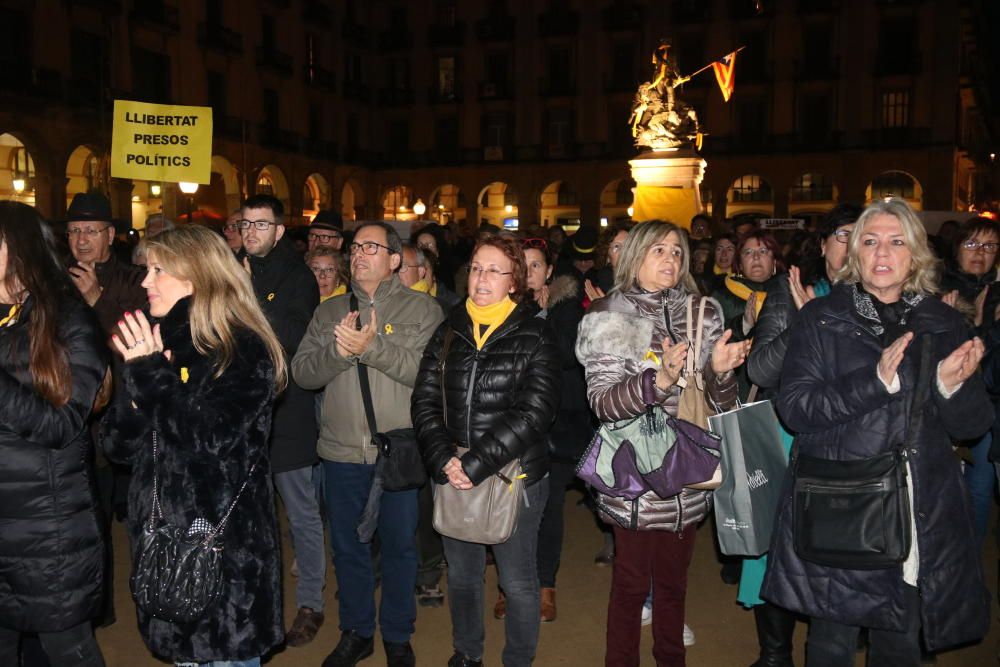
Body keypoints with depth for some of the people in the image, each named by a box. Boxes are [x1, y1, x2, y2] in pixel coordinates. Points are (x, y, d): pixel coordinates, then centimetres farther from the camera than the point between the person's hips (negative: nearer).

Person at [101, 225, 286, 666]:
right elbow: (120, 444, 7)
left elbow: (213, 438, -23)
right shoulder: (158, 341, 8)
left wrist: (152, 376, -20)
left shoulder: (243, 349, -12)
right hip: (165, 535, 7)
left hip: (225, 542, -7)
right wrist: (136, 399, -12)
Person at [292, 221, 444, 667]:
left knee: (399, 546, 11)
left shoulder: (422, 309, -3)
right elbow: (302, 371, 1)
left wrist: (372, 347, -24)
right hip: (341, 452, 3)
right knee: (348, 546, 16)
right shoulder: (329, 312, 10)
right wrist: (337, 350, -17)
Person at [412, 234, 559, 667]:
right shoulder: (450, 331, 4)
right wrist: (444, 461, -13)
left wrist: (476, 465, -20)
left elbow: (533, 413, -15)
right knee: (461, 574, 18)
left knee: (517, 582, 8)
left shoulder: (534, 336, -7)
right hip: (452, 476, 4)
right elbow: (425, 400, 1)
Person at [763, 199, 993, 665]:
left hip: (924, 517, 3)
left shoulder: (944, 324, 7)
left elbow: (972, 426, 6)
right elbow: (794, 407, -13)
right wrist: (877, 379, -24)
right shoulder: (820, 319, -2)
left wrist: (952, 384, -15)